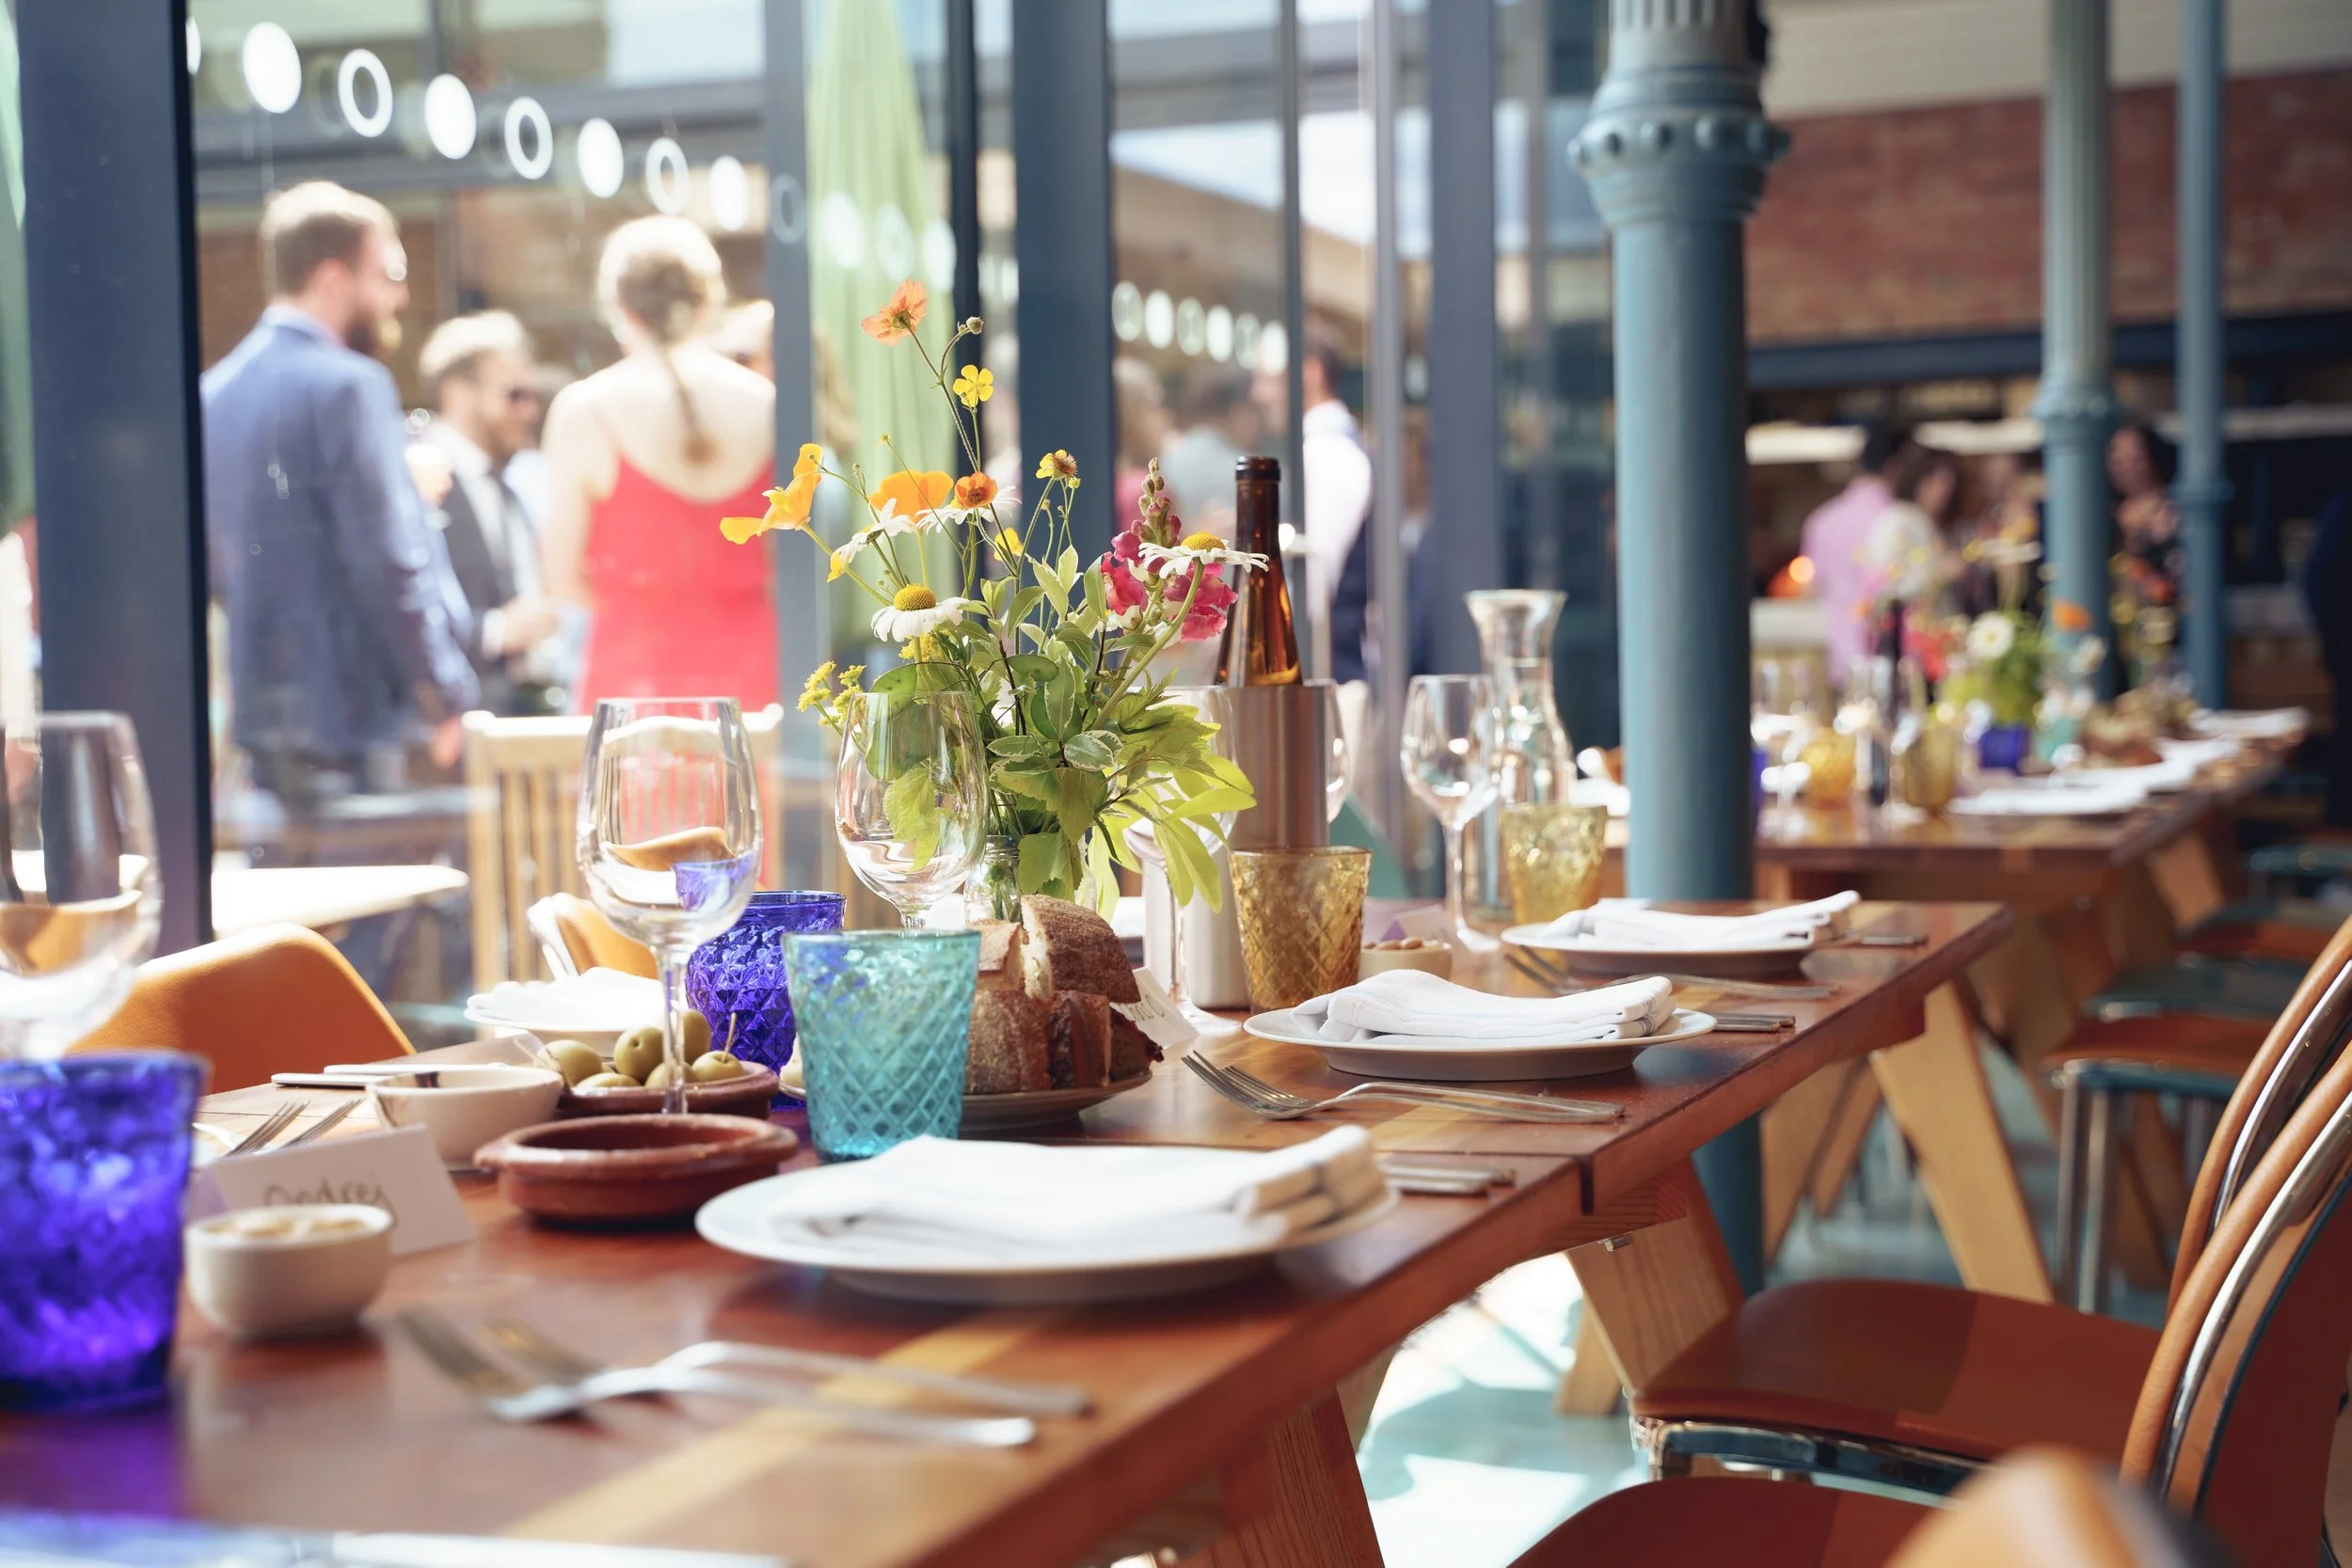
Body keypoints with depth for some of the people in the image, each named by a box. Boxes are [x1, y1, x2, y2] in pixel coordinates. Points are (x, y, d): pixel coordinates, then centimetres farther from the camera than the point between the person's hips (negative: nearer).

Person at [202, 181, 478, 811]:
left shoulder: (214, 393, 13)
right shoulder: (347, 386, -13)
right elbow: (390, 558, -16)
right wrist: (447, 698, -9)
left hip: (258, 715, 9)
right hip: (347, 716, -8)